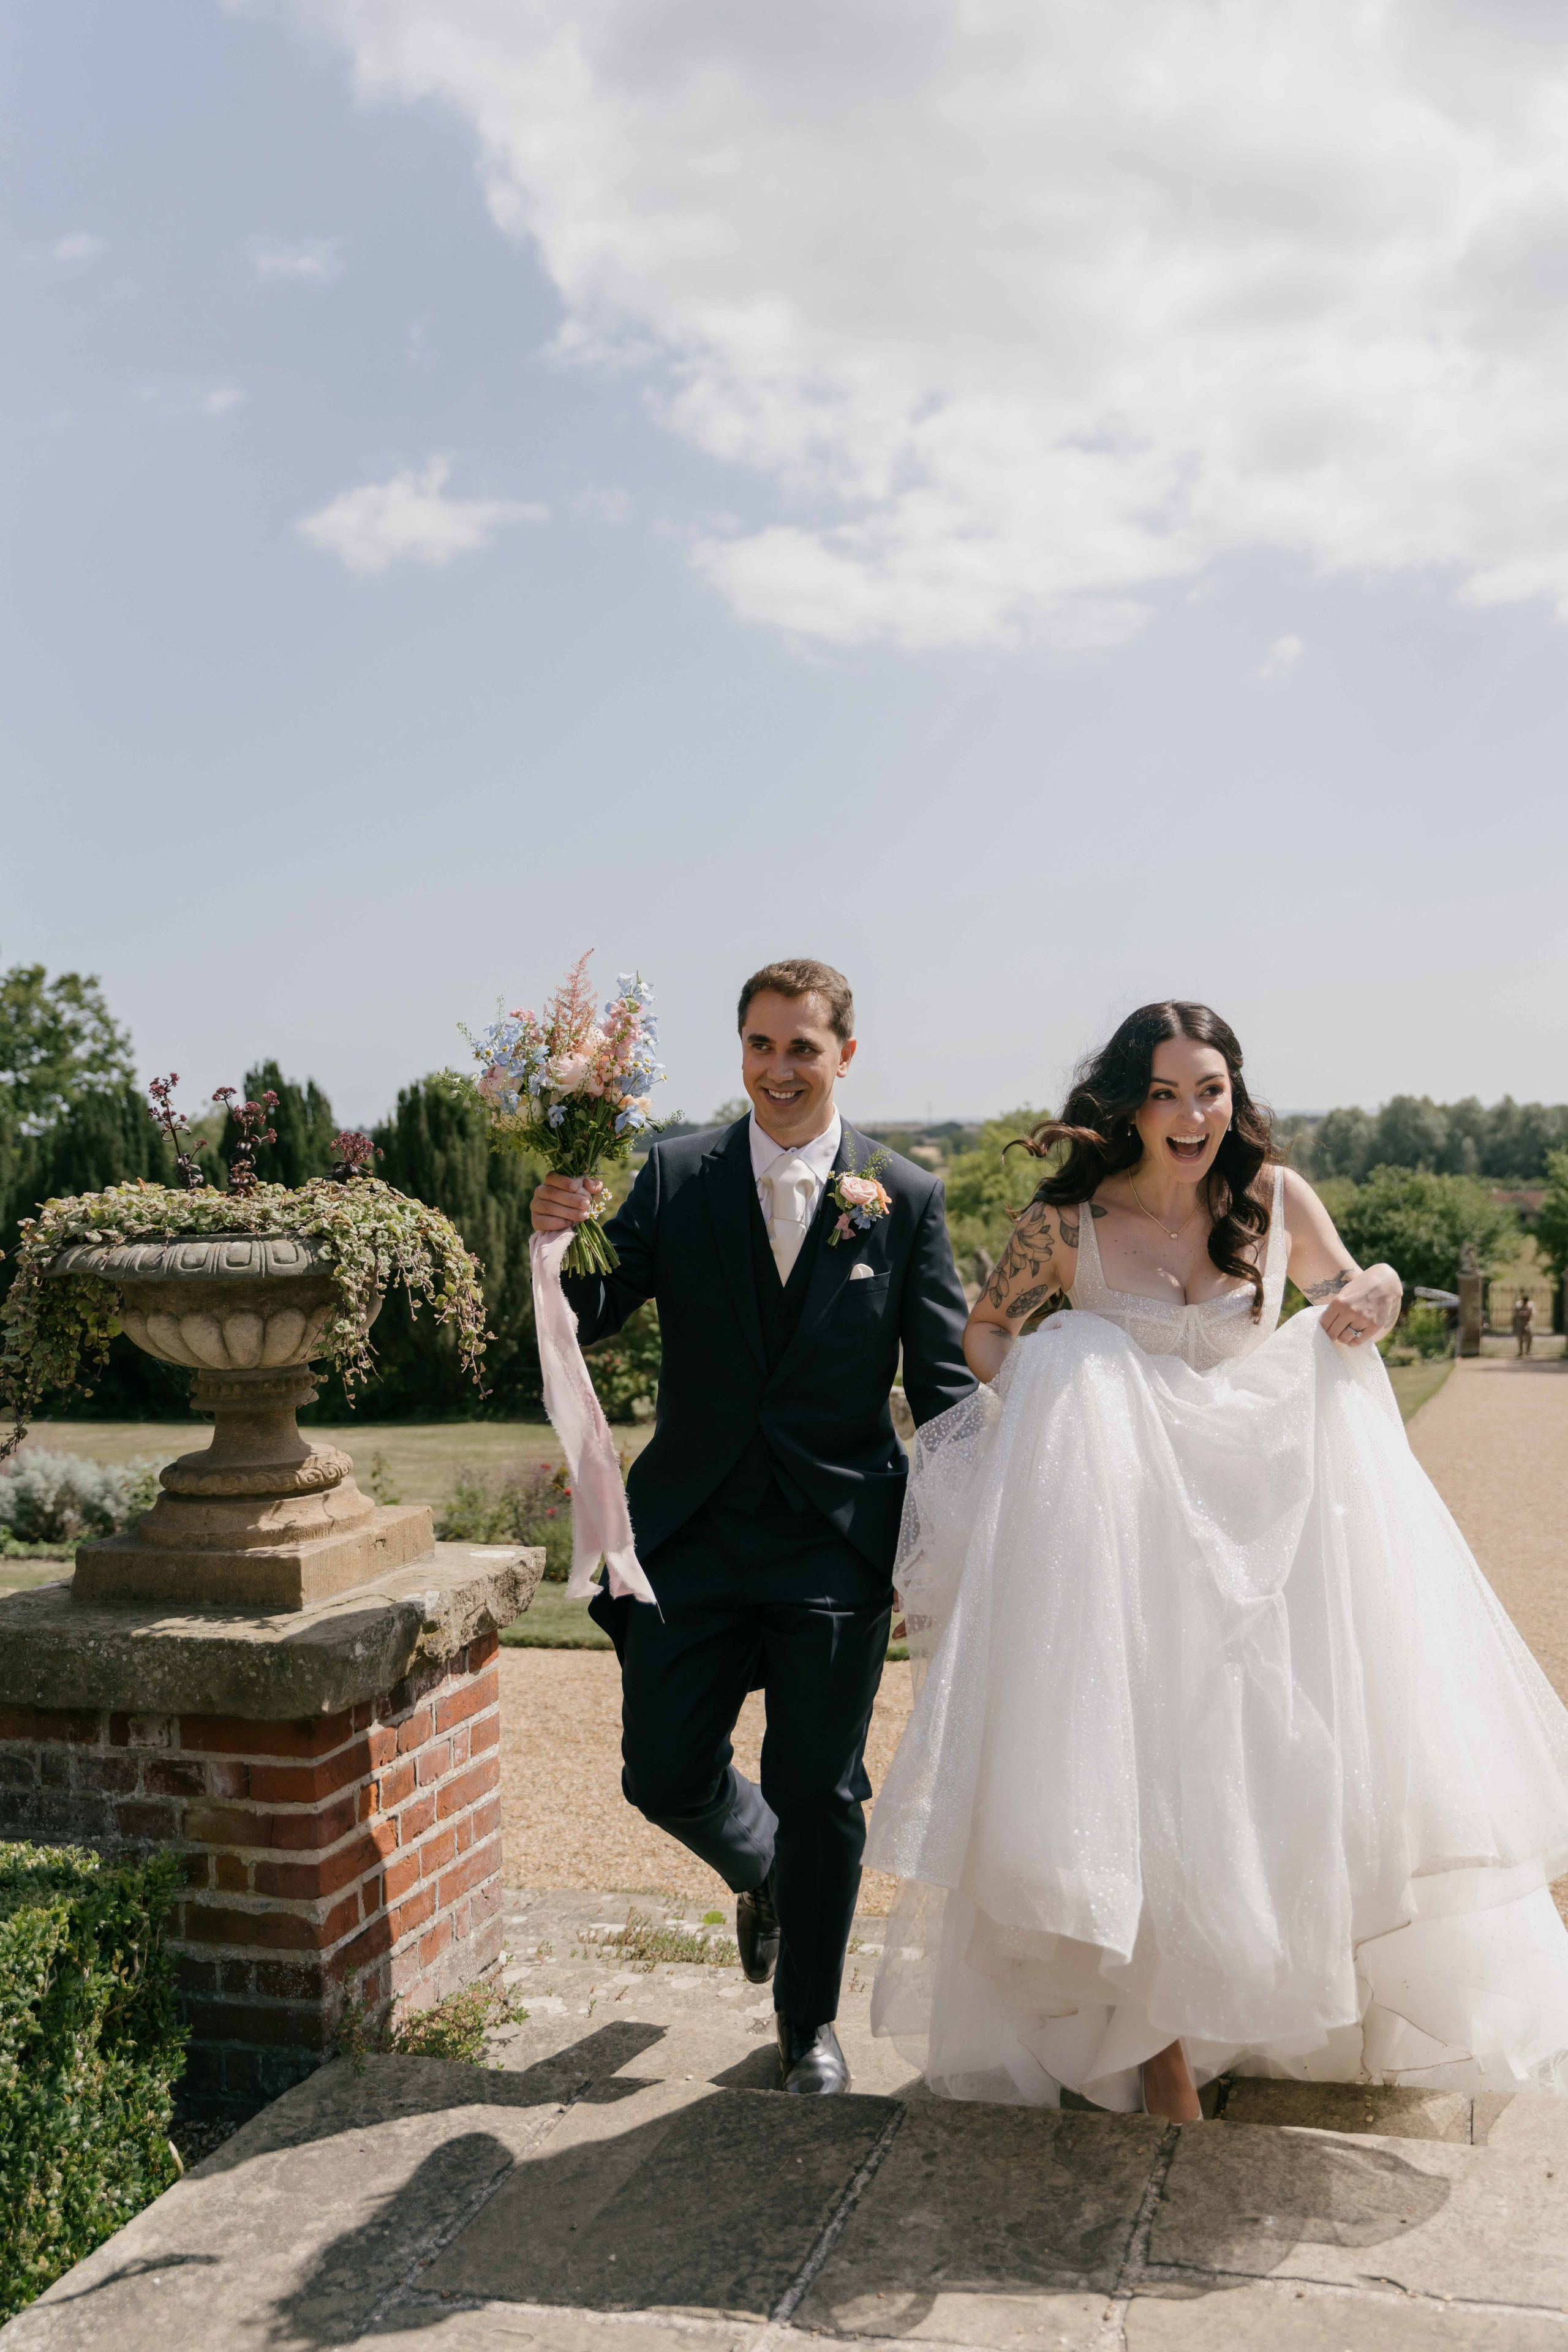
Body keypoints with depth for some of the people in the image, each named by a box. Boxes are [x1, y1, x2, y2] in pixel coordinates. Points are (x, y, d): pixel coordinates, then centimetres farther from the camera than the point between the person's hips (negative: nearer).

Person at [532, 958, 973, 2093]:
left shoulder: (906, 1197, -2)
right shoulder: (676, 1177, 0)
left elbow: (947, 1382, 0)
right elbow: (591, 1318, -3)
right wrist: (563, 1241, -24)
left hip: (838, 1544, -1)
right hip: (694, 1533, 2)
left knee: (821, 1796, 8)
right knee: (664, 1772, 8)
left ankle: (810, 2026, 31)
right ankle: (763, 1873, 44)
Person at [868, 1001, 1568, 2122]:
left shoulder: (1277, 1197, -3)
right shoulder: (1069, 1222, -8)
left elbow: (1349, 1295, 13)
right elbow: (987, 1329, 8)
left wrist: (1375, 1303, -11)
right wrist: (1045, 1407, -10)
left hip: (1262, 1510, 2)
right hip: (1120, 1524, -2)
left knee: (1275, 1746, 2)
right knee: (1134, 1772, -3)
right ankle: (1159, 2048, 11)